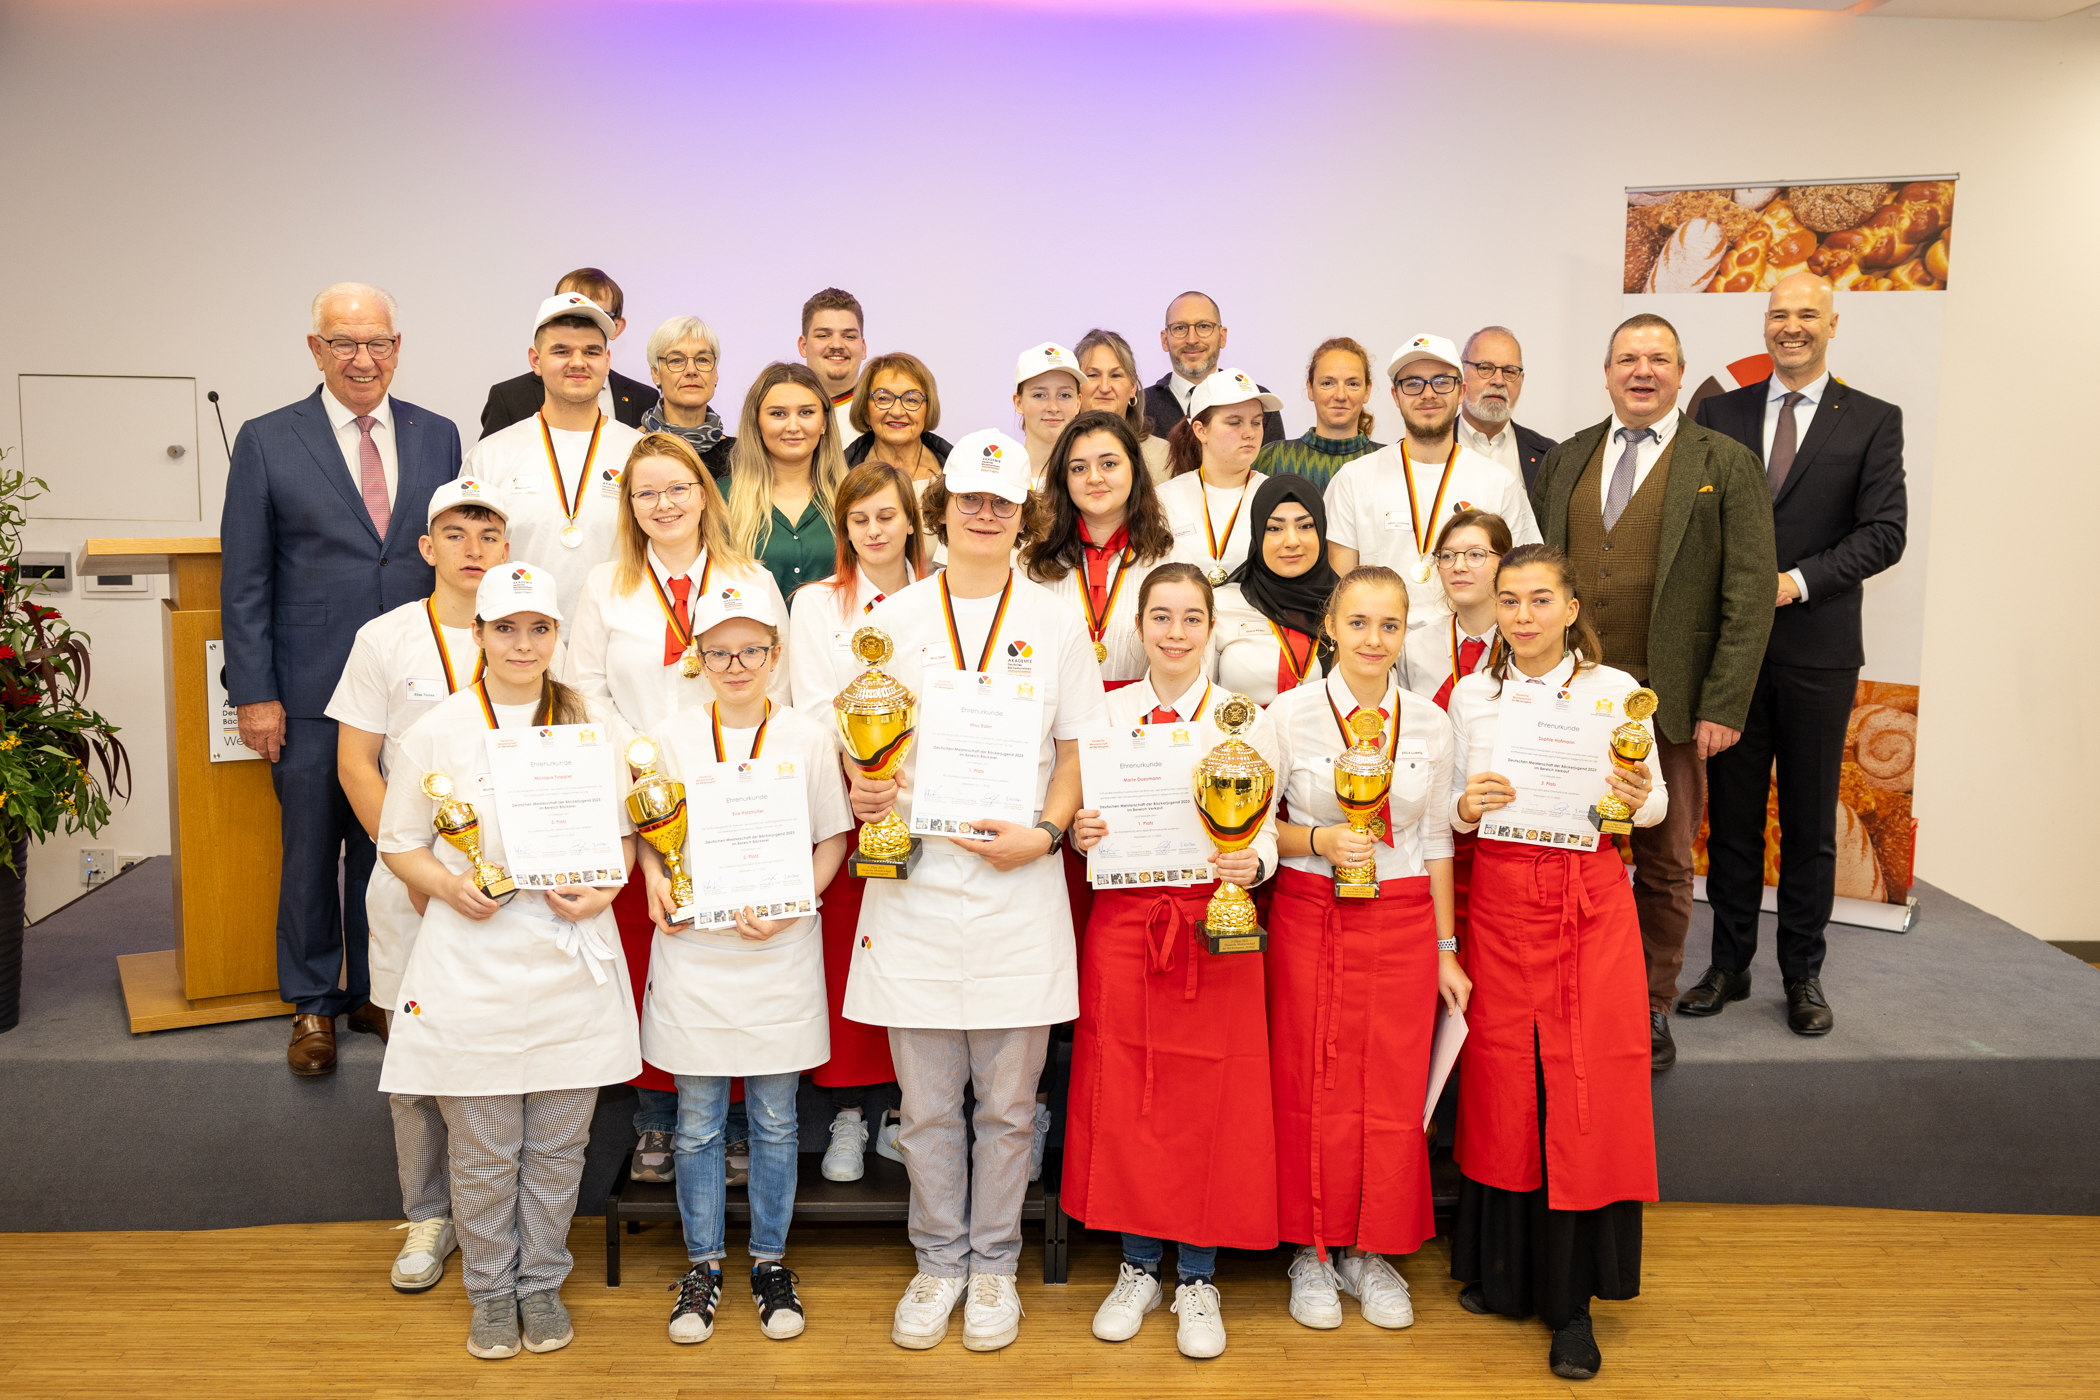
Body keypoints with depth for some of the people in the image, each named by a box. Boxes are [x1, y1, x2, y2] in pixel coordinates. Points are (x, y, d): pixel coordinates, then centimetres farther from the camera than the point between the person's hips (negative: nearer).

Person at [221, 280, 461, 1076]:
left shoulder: (437, 437, 7)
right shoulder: (268, 442, 0)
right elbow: (244, 581, -1)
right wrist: (254, 692, -6)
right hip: (312, 692, -2)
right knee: (312, 851, 8)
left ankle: (379, 991, 27)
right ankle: (313, 1004, 24)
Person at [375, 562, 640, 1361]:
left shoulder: (596, 724, 4)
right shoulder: (438, 731, -1)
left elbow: (626, 831, 11)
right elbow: (398, 843, 5)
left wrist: (602, 889, -8)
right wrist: (450, 886, -13)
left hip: (571, 960, 2)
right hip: (473, 964, -1)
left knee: (558, 1146, 10)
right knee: (483, 1153, 8)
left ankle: (542, 1283, 29)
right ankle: (491, 1291, 27)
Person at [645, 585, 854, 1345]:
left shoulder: (808, 737, -1)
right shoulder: (673, 736, 2)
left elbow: (833, 839, 3)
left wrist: (790, 905, -11)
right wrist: (655, 880, -8)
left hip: (779, 956, -1)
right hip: (693, 951, 1)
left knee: (775, 1120, 9)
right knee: (698, 1123, 9)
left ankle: (770, 1262, 25)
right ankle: (703, 1263, 25)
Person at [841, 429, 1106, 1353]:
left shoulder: (1055, 623, 6)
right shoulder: (895, 618, 6)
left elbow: (1079, 748, 7)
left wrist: (1045, 832, -9)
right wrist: (864, 795, -10)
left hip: (1019, 888, 0)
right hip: (913, 882, 1)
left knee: (1007, 1102, 8)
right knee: (926, 1104, 8)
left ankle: (994, 1265, 25)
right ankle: (939, 1262, 26)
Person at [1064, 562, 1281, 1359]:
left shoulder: (1247, 719, 2)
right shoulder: (1105, 712, 7)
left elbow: (1265, 836, 0)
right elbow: (1081, 819, 10)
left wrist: (1251, 864, -22)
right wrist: (1080, 834, -12)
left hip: (1213, 923, -1)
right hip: (1123, 919, 2)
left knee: (1209, 1099, 2)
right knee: (1123, 1093, 5)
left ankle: (1198, 1277, 17)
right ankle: (1139, 1266, 23)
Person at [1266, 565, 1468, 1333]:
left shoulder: (1430, 723, 5)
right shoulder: (1290, 713, -2)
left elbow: (1437, 840, 9)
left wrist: (1445, 948, 8)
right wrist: (1319, 840, -16)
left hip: (1403, 918, 2)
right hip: (1311, 916, -2)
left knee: (1394, 1093, 4)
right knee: (1311, 1088, 3)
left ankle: (1372, 1250, 22)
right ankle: (1313, 1250, 20)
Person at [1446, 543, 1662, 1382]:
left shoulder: (1615, 690, 1)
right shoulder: (1471, 697, 6)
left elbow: (1653, 804, 4)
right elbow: (1452, 808, 8)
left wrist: (1641, 798, -18)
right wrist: (1465, 808, -14)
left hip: (1590, 898, -1)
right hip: (1501, 899, 2)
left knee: (1588, 1089, -2)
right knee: (1503, 1082, 5)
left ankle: (1572, 1296, 9)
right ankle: (1505, 1265, 23)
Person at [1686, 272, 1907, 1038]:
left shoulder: (1873, 421, 3)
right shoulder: (1719, 413, 9)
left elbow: (1884, 532, -5)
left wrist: (1798, 581, -16)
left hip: (1818, 648, -1)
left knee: (1810, 823, 7)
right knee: (1731, 816, 8)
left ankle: (1803, 975, 19)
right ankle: (1729, 965, 19)